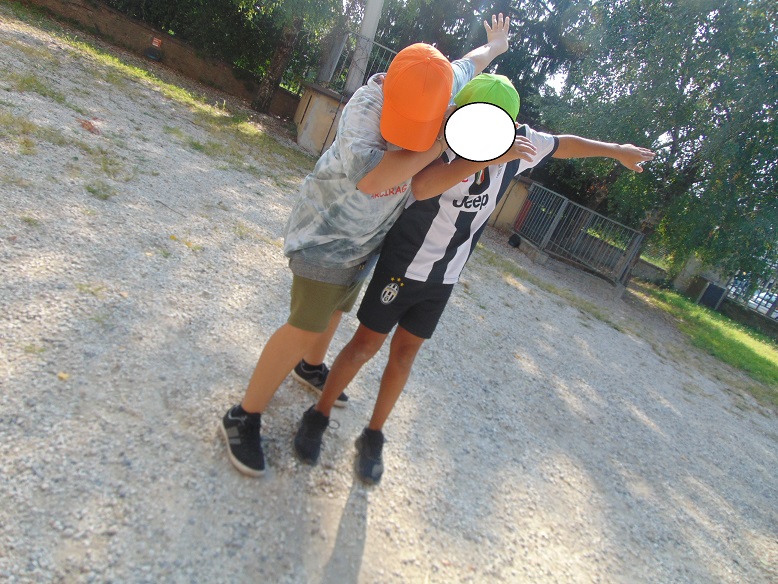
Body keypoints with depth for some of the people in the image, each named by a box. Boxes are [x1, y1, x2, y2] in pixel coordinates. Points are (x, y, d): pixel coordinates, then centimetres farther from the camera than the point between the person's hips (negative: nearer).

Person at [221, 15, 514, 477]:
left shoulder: (441, 86, -8)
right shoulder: (367, 105, -30)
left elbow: (469, 64, 14)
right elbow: (371, 177, -44)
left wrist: (495, 45, 35)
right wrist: (440, 143, -38)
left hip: (366, 238, 7)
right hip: (330, 232, -7)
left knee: (335, 308, 24)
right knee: (305, 327, -8)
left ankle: (311, 365, 50)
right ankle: (245, 417, 5)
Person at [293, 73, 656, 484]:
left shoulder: (517, 142, -5)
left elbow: (564, 144, 14)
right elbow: (421, 187, -43)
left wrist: (618, 150, 25)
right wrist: (487, 156, -44)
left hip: (444, 279, 5)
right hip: (402, 265, -5)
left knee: (404, 352, 12)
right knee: (366, 344, 3)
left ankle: (373, 435, 28)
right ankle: (318, 416, 25)